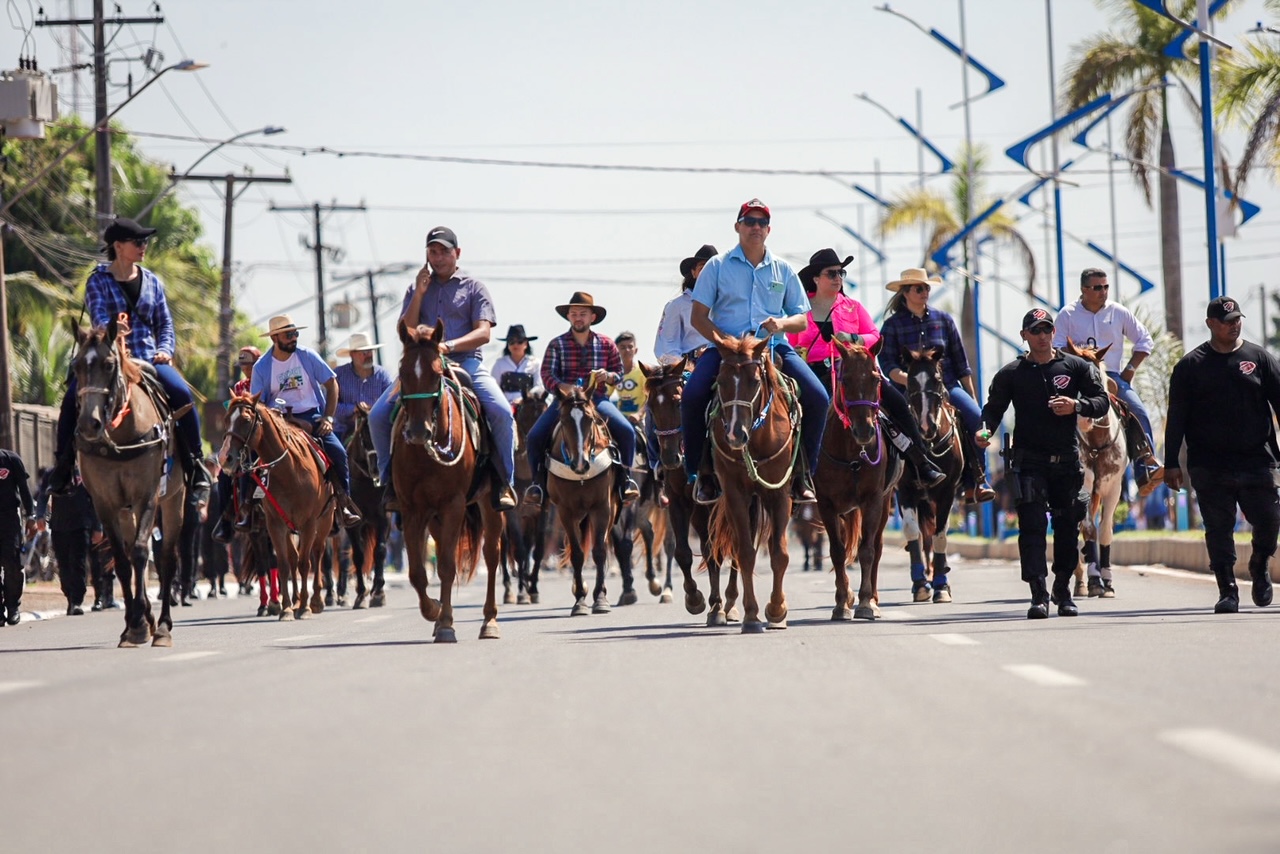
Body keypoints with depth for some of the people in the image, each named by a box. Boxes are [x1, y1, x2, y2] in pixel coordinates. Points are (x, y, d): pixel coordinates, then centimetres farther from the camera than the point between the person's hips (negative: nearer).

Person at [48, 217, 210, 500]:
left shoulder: (152, 282, 13)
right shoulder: (98, 281, 4)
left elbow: (165, 323, 15)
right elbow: (99, 317, -11)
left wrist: (165, 350, -4)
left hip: (149, 359, 2)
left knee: (181, 393, -25)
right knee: (72, 396, -27)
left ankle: (196, 468, -12)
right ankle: (64, 463, -8)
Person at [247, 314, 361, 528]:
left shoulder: (308, 356, -1)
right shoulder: (262, 367, -2)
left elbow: (331, 384, 3)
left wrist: (328, 417, -6)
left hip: (311, 416, 0)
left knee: (338, 452, -21)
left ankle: (344, 504, -6)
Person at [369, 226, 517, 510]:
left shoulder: (473, 287, 9)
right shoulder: (417, 288, 17)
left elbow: (483, 332, -3)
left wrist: (448, 346, -20)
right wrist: (419, 293, -2)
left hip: (465, 362, -3)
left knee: (501, 412, -27)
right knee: (378, 416, -14)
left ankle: (503, 482, -14)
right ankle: (391, 479, 1)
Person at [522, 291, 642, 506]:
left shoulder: (606, 345, 7)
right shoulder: (557, 345, 3)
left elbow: (619, 374, 12)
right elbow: (547, 375, -6)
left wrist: (609, 376, -12)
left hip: (597, 399, 0)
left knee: (627, 431, -22)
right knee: (535, 436, -18)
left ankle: (626, 477, -3)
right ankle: (539, 481, 3)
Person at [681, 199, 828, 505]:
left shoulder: (782, 269, 12)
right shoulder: (718, 266, 6)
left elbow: (802, 320, 13)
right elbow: (698, 316, 2)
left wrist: (781, 324, -10)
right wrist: (723, 340, -15)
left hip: (774, 347, 2)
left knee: (818, 399, -18)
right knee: (692, 396, -28)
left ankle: (803, 472, -2)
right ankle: (701, 472, -10)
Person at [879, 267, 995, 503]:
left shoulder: (944, 319, 12)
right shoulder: (893, 325, 5)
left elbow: (961, 363, 14)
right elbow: (888, 364, -4)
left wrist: (973, 398, 12)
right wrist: (909, 379, -22)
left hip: (948, 386, 2)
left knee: (974, 417, -25)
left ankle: (977, 481, -18)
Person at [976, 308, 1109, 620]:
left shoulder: (1075, 367, 7)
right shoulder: (1011, 374, 4)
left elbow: (1102, 401, 6)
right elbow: (994, 408, 3)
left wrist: (1076, 405, -13)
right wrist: (985, 430, -19)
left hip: (1067, 460, 2)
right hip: (1029, 462, -2)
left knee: (1068, 527, 8)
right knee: (1031, 526, -12)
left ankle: (1063, 590, 24)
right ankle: (1039, 594, -15)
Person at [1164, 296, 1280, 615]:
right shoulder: (1191, 366, 5)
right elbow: (1176, 418, 4)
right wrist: (1171, 463, -2)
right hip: (1209, 466, -1)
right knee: (1218, 529, 0)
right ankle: (1227, 591, 8)